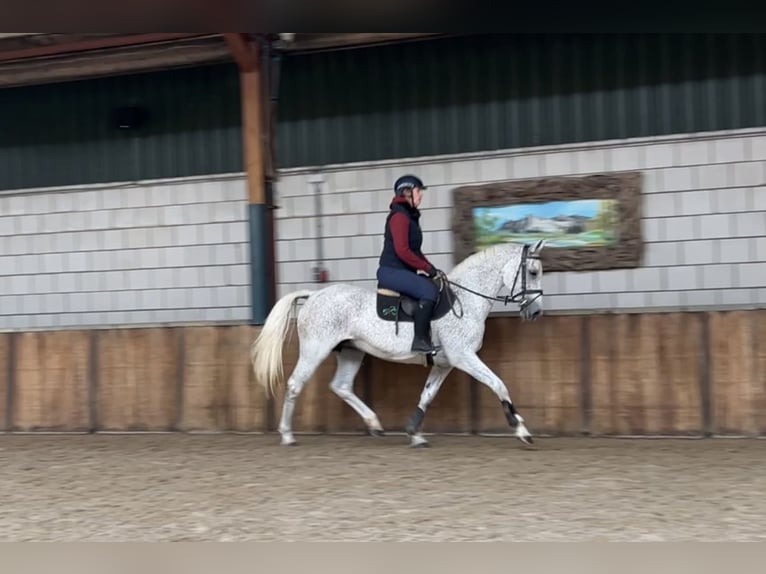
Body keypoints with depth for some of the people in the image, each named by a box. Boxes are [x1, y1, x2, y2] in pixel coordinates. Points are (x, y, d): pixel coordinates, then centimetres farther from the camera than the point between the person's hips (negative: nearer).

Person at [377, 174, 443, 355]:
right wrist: (427, 268, -15)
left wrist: (431, 268, 10)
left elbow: (415, 251, 23)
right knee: (429, 289, -28)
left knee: (439, 287, 10)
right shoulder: (399, 216, -12)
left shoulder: (410, 216, 18)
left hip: (403, 271, 11)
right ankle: (420, 340, -29)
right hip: (391, 271, -11)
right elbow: (402, 251, -21)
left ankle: (427, 337, 6)